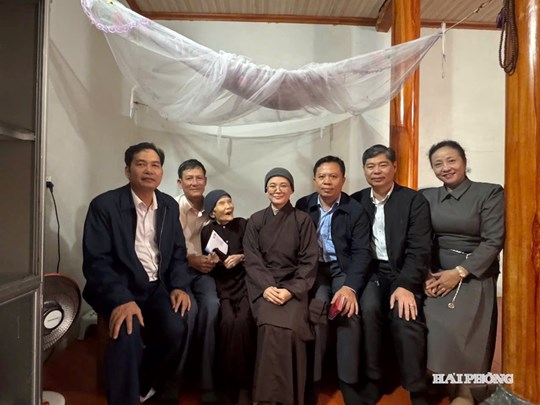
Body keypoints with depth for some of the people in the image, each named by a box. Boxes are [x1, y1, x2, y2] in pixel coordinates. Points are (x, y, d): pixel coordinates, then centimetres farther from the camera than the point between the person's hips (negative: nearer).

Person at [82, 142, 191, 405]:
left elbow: (178, 254, 10)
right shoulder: (104, 205, -8)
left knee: (176, 329, -21)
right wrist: (121, 299, -29)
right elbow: (95, 261, -15)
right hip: (118, 287, -3)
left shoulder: (169, 206, 7)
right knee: (128, 331, -31)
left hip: (157, 287, 4)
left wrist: (179, 286, -8)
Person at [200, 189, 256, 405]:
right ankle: (230, 383, -9)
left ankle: (245, 384, -10)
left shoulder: (243, 225, 5)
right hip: (222, 286, 1)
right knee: (228, 322, -28)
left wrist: (241, 257, -8)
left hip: (244, 282, 0)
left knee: (243, 321, -28)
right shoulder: (207, 231, 8)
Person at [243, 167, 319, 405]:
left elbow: (309, 261, 0)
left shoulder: (303, 220, 6)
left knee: (289, 327, -28)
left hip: (293, 286, 0)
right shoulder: (255, 221, 10)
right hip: (264, 286, 1)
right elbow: (252, 260, 2)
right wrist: (266, 287, -15)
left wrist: (291, 289, -15)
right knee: (272, 326, -28)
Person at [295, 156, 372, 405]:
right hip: (314, 269, 1)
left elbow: (361, 252, -7)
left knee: (348, 310, -27)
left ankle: (349, 385, -12)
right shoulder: (303, 206, 6)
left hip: (343, 269, 0)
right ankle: (311, 383, -12)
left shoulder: (356, 211, 0)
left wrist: (351, 286, -23)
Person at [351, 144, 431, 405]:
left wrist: (405, 286, -23)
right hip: (372, 271, 2)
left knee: (405, 314, -28)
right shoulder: (356, 201, 8)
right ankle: (374, 378, -7)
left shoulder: (414, 200, -1)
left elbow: (419, 250, -10)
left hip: (403, 273, -2)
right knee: (369, 306, -27)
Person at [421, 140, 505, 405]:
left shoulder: (490, 193, -2)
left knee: (459, 330, -20)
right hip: (435, 275, 3)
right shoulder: (426, 196, 9)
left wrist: (459, 272, -16)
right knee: (432, 326, -19)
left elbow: (493, 241, -9)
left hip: (473, 276, -3)